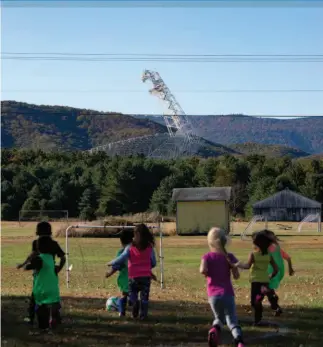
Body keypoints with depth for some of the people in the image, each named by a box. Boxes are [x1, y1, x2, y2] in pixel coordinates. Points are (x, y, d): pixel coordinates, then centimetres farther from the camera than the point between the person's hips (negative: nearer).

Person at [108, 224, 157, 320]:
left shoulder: (130, 248, -8)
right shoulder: (150, 248, -1)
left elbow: (121, 259, -11)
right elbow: (153, 263, 7)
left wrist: (111, 263, 5)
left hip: (134, 276, -1)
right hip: (146, 276, 1)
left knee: (132, 292, 16)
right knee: (144, 297, 10)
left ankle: (135, 302, -14)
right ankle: (143, 314, 3)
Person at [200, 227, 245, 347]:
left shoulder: (207, 256, 0)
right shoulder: (229, 256, 2)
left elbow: (202, 270, -19)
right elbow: (236, 276, -2)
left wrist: (207, 274, 2)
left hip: (213, 295, 1)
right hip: (227, 293, -1)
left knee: (219, 318, 24)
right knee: (232, 321, 1)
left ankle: (214, 330, -10)